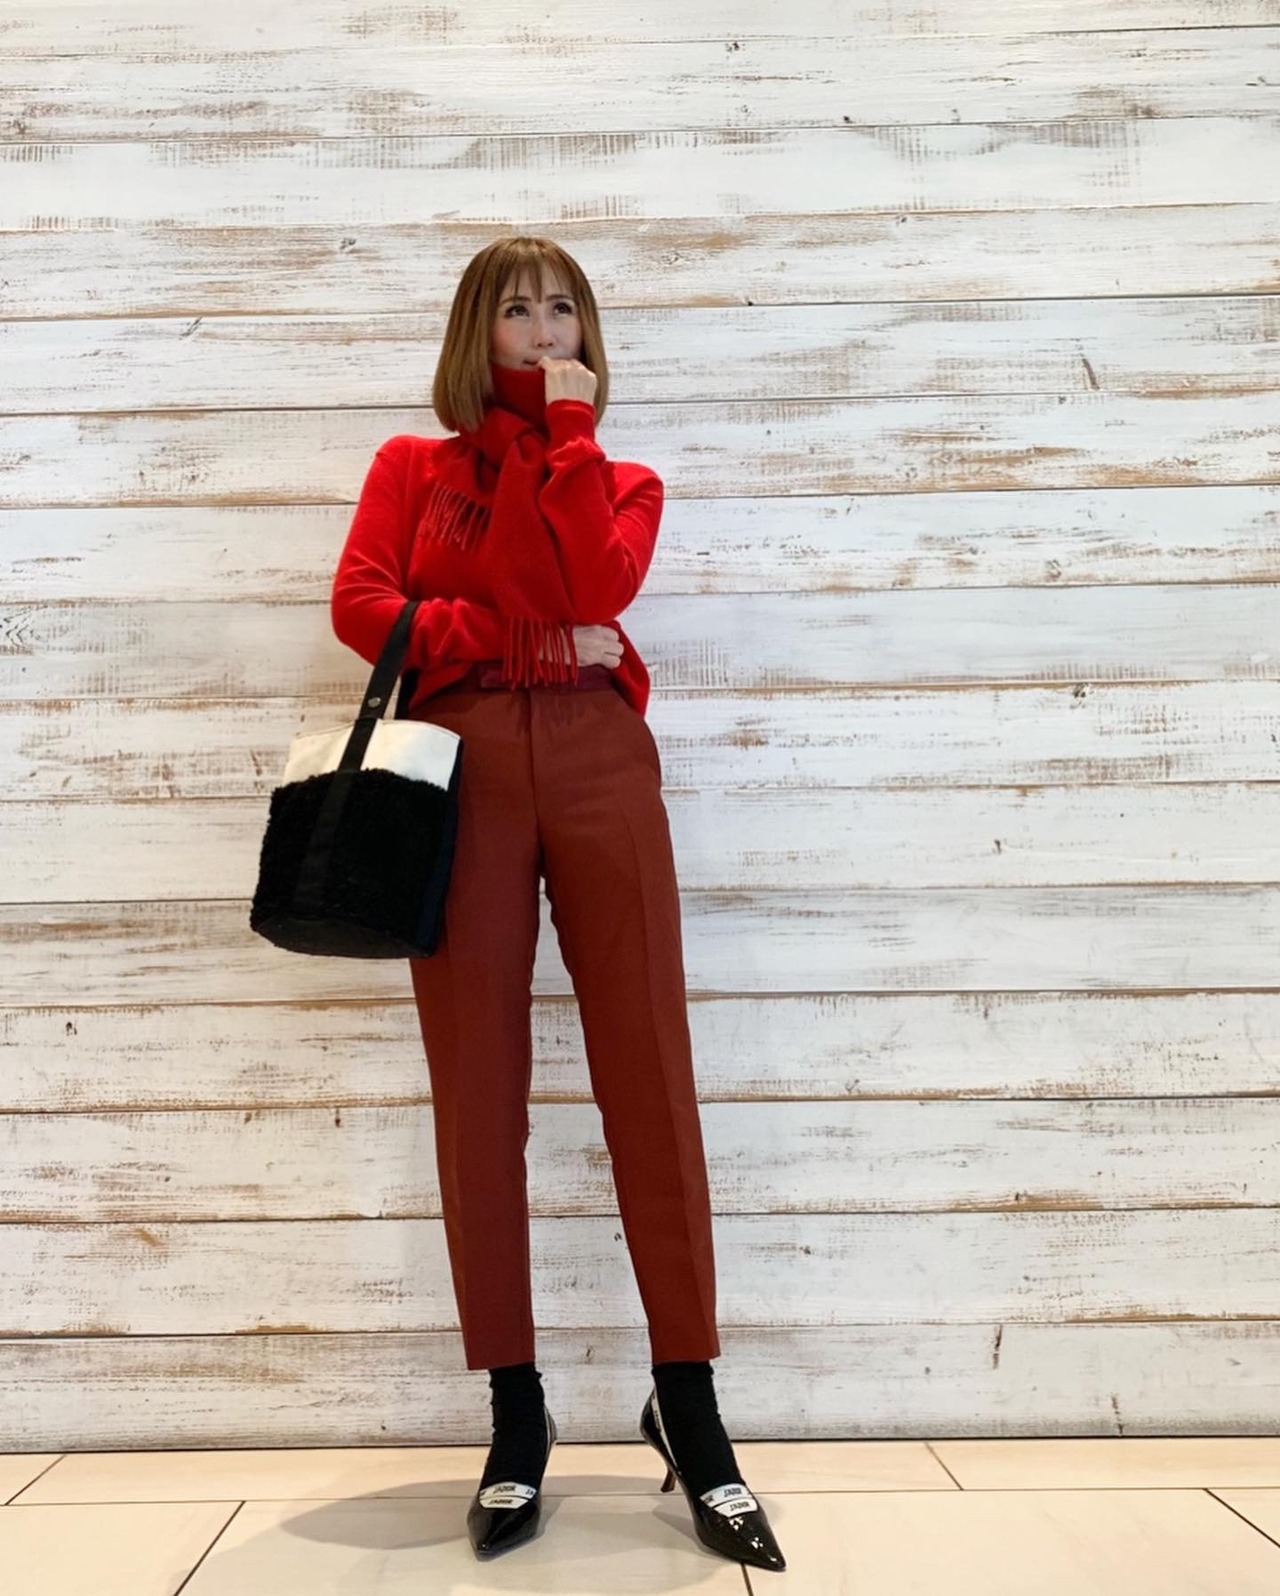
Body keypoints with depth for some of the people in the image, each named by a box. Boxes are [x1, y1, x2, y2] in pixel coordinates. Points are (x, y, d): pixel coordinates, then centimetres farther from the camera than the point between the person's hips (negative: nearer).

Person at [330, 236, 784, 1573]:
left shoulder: (619, 481, 21)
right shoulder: (410, 465, 19)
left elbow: (600, 586, -1)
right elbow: (359, 604, 2)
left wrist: (568, 435, 3)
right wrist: (522, 637, -4)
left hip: (600, 761, 1)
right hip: (460, 764, 0)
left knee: (647, 1069, -5)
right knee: (477, 1085, -3)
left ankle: (688, 1407, 4)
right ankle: (515, 1416, 8)